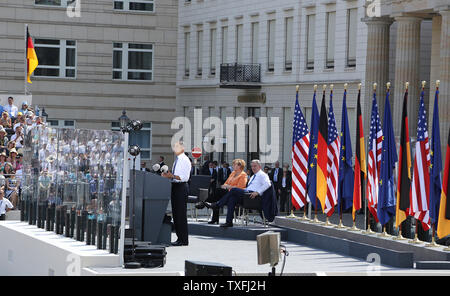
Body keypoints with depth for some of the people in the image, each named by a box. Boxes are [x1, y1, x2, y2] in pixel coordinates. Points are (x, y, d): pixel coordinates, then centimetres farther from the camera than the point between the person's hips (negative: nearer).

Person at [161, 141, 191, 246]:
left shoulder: (185, 160, -11)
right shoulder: (176, 160, 16)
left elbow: (185, 177, -17)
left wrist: (173, 176, -24)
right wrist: (168, 175, 6)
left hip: (181, 187, -9)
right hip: (175, 187, 9)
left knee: (181, 214, -7)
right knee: (175, 213, 11)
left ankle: (184, 240, -2)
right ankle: (179, 238, 17)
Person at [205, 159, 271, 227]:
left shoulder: (262, 175, 4)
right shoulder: (253, 176, 32)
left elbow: (267, 184, -13)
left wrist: (257, 192, -21)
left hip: (252, 194, -8)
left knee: (233, 190, -22)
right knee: (232, 198, -19)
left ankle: (217, 205, -15)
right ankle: (229, 222, -25)